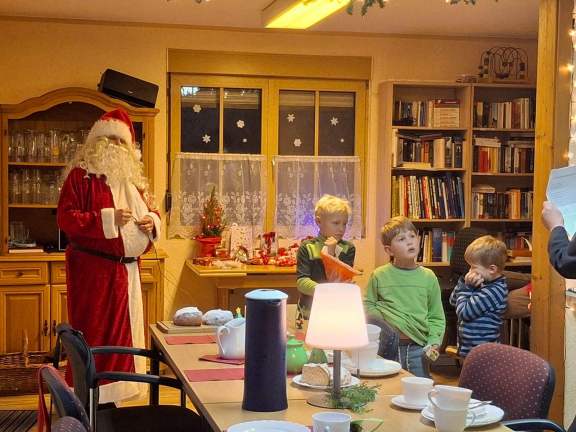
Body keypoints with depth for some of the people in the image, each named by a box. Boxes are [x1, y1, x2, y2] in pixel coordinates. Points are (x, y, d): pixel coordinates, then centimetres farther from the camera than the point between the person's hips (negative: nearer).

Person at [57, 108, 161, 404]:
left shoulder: (132, 176, 14)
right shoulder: (81, 174, -7)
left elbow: (150, 213, 21)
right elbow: (65, 218, -15)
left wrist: (151, 221, -3)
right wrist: (108, 219, -23)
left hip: (126, 269, 7)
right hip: (92, 268, -7)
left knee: (121, 330, 12)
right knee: (93, 334, -4)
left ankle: (108, 395, 22)